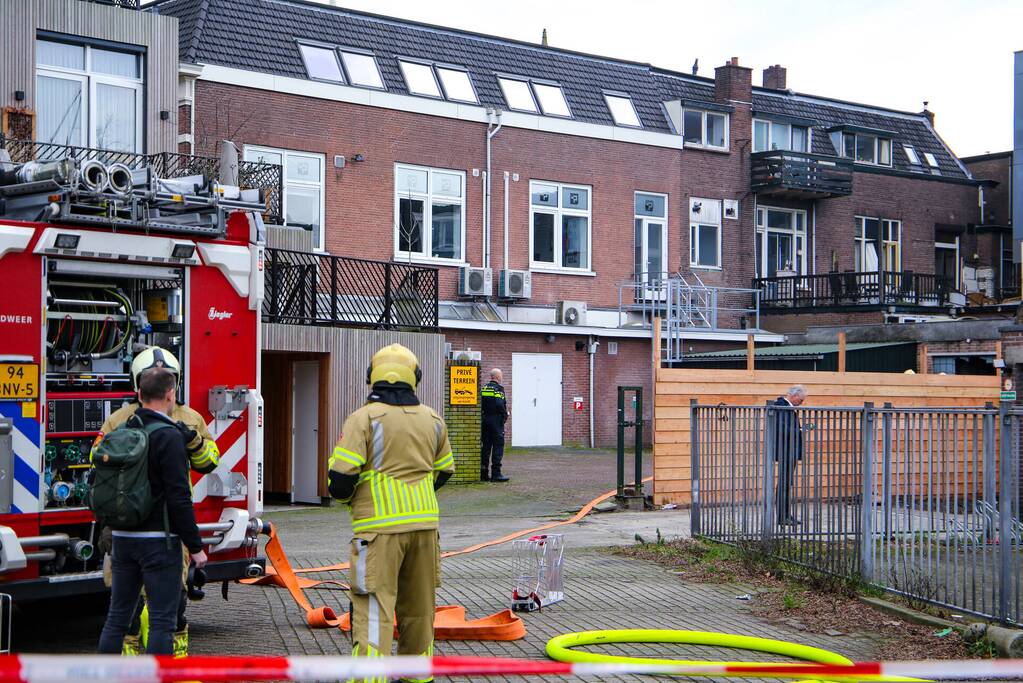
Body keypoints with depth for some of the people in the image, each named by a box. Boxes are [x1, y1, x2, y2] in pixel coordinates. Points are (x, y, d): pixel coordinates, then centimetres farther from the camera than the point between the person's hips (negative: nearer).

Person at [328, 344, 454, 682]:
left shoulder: (364, 418, -8)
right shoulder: (432, 420, 8)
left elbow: (340, 478, -14)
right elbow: (443, 472, 19)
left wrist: (346, 495, 7)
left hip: (380, 526, -5)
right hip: (424, 522, 5)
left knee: (374, 607, -5)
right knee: (418, 605, 17)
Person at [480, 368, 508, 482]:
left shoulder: (483, 388, 11)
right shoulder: (498, 388, -10)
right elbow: (500, 404, -20)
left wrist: (483, 415, 15)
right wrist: (505, 416, -7)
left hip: (484, 420, 7)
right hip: (496, 420, -7)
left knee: (485, 446, 10)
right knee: (498, 446, -3)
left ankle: (484, 473, 11)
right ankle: (496, 473, -6)